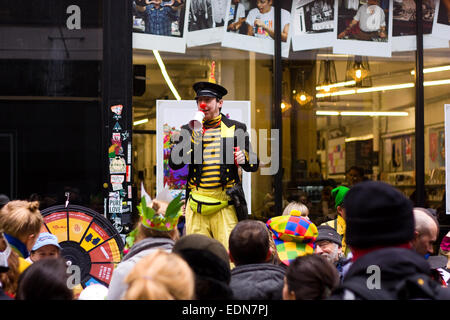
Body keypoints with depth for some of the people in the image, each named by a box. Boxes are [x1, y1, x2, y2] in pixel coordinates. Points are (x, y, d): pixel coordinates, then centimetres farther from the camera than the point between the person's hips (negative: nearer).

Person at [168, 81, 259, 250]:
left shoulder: (236, 128, 10)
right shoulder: (189, 130, 13)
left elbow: (254, 165, 12)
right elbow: (174, 163, 3)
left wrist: (244, 159, -12)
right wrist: (193, 140, -9)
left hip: (226, 204, -1)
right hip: (196, 204, 2)